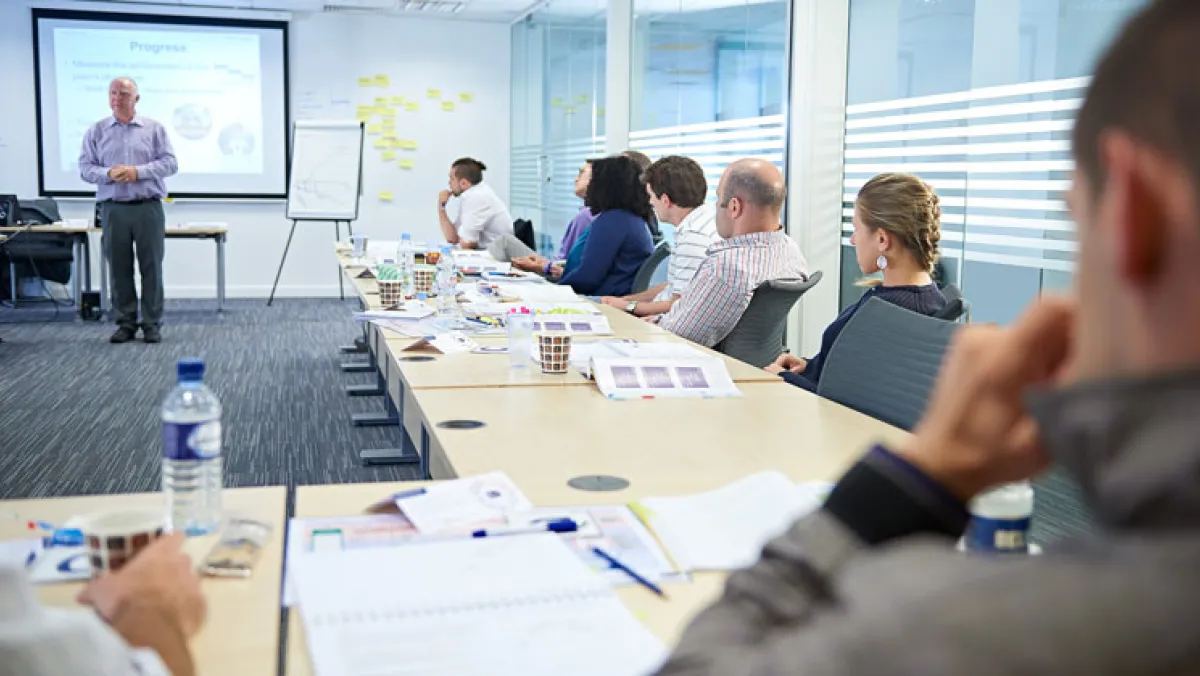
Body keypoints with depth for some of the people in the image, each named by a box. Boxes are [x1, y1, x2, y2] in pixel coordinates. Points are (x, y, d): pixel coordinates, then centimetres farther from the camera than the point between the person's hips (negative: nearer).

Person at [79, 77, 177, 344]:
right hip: (113, 209, 1)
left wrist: (138, 171, -14)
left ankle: (152, 325, 7)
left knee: (151, 267, 0)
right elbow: (85, 167, 5)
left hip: (148, 208, -1)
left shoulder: (154, 129, 6)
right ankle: (126, 323, 13)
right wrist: (108, 174, -15)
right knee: (120, 269, 4)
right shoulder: (96, 131, 8)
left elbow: (170, 162, -1)